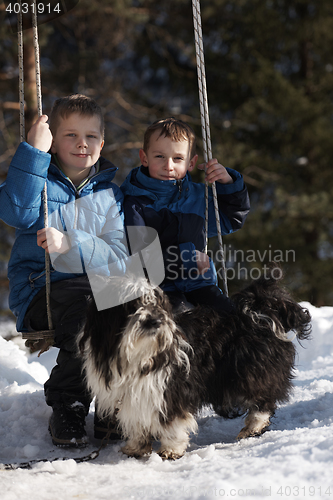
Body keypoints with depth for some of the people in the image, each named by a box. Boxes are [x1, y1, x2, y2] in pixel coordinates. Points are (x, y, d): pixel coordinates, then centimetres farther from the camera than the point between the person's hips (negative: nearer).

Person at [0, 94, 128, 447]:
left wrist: (69, 244, -19)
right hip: (40, 290, -3)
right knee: (89, 314, -35)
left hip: (96, 286, 3)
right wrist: (34, 151, -19)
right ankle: (66, 409, -15)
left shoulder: (109, 194, 14)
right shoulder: (41, 182, 8)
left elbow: (118, 256, -2)